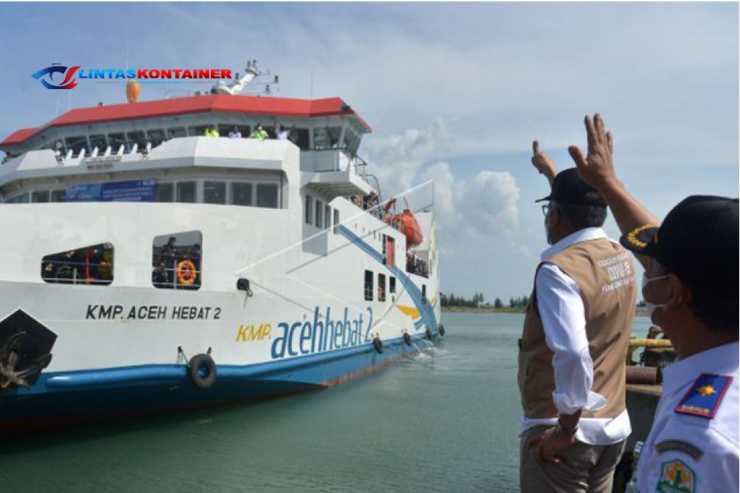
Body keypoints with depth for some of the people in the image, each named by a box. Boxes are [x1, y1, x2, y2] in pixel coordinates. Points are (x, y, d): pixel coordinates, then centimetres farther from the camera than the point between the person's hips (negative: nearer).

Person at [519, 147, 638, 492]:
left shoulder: (559, 269, -21)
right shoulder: (620, 256, 3)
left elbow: (572, 354, -33)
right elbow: (582, 217, 23)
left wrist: (565, 430, -20)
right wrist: (549, 170, 38)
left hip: (562, 430, -7)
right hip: (614, 427, 8)